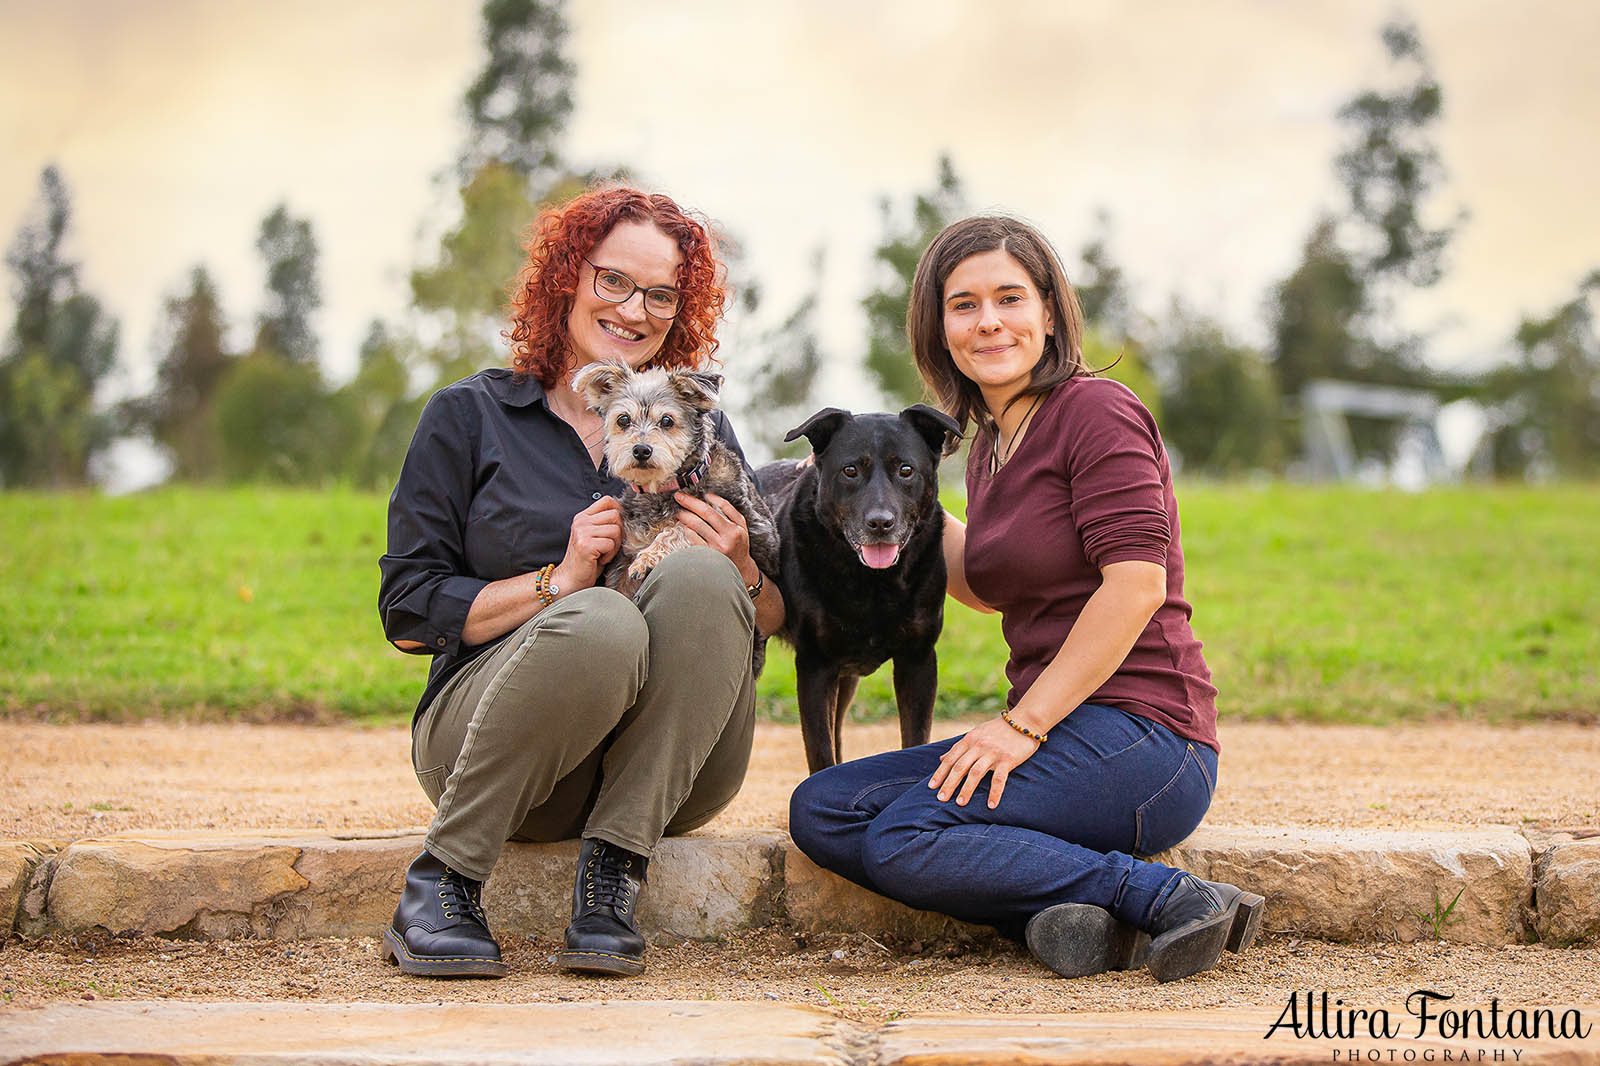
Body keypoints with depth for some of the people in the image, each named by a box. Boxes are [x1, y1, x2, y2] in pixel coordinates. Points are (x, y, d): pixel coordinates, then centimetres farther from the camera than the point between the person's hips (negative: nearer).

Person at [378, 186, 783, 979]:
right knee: (598, 623, -34)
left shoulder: (700, 431, 13)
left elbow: (778, 622, 14)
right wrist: (558, 581, -13)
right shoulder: (468, 418, 6)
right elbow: (406, 614, 0)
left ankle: (610, 881, -27)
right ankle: (440, 884, -20)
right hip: (483, 734, -2)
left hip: (666, 766, 2)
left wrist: (740, 576, -10)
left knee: (700, 577, -26)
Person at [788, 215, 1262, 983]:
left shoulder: (1097, 412, -9)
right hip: (1060, 736, 9)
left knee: (905, 841, -24)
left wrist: (1024, 723, -20)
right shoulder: (988, 444, 17)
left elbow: (1137, 584, -19)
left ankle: (1174, 900, -17)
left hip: (1140, 738, -9)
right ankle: (1078, 908, -17)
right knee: (819, 811, -3)